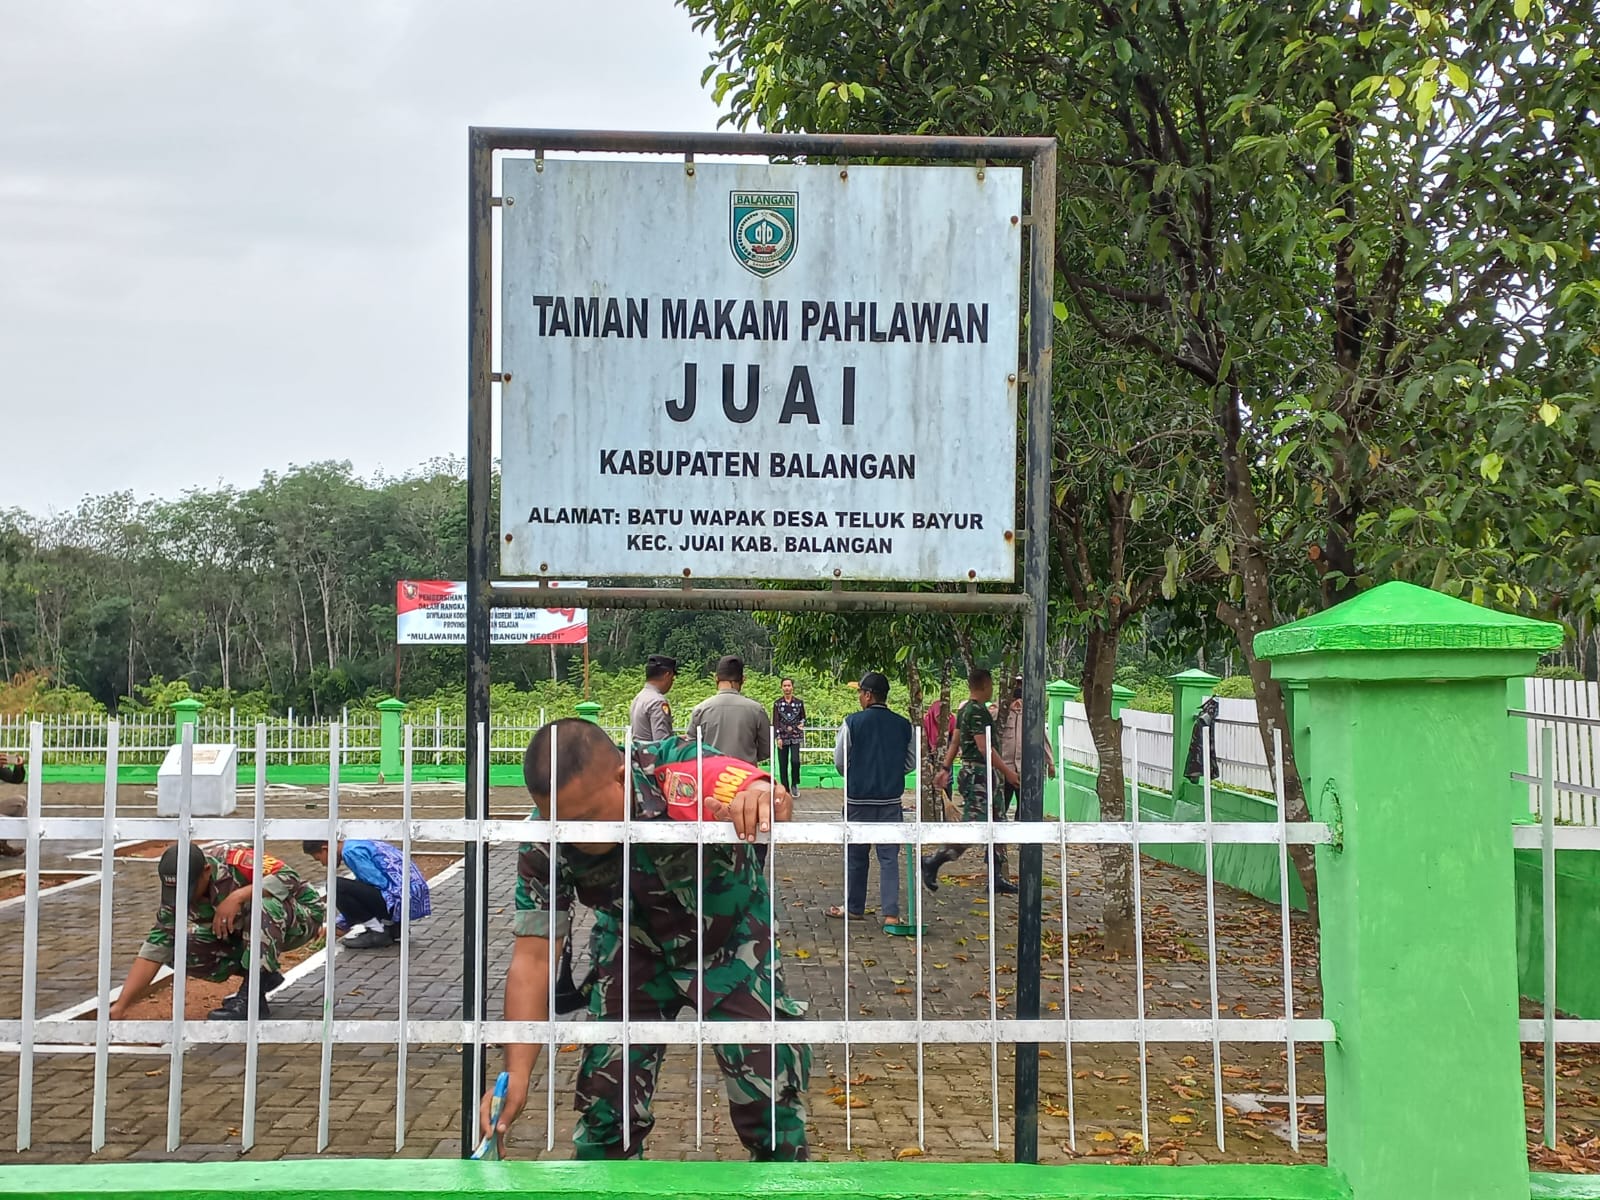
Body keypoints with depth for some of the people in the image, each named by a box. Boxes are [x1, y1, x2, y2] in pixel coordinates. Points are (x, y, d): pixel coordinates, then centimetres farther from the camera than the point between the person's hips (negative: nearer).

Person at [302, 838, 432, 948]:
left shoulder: (351, 852, -10)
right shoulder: (359, 845, 20)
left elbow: (380, 884, -16)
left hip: (401, 899, -10)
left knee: (336, 886, -15)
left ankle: (377, 932, -6)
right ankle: (395, 928, 16)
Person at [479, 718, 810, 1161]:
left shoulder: (683, 772, -36)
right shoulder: (546, 845, -25)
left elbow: (775, 803, -49)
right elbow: (533, 959, -23)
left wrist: (760, 797, -74)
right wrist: (516, 1074, -32)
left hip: (730, 941, -2)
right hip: (635, 948, 2)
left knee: (771, 1092, -5)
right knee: (605, 1100, -2)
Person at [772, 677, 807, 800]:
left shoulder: (799, 702, 5)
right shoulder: (777, 703, 4)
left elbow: (803, 718, 15)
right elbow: (775, 721, 1)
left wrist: (801, 725, -6)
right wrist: (778, 737, -7)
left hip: (796, 737, -1)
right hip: (782, 737, 1)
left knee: (795, 761, -17)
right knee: (783, 765, 2)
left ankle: (794, 785, 4)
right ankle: (785, 790, 11)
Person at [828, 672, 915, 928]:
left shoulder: (853, 722, -9)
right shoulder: (903, 725, 1)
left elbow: (839, 762, -4)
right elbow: (911, 762, 8)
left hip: (858, 798, -2)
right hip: (891, 799, 2)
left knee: (856, 854, 11)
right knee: (889, 856, 4)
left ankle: (854, 907, 23)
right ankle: (891, 912, -2)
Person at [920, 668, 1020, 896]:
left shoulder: (965, 710, 15)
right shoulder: (977, 711, -16)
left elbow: (955, 742, 19)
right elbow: (985, 747, -21)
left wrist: (945, 769, 21)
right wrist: (1007, 771, -18)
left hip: (982, 776, 11)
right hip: (978, 774, -11)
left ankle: (997, 877, 13)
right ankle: (932, 862, -6)